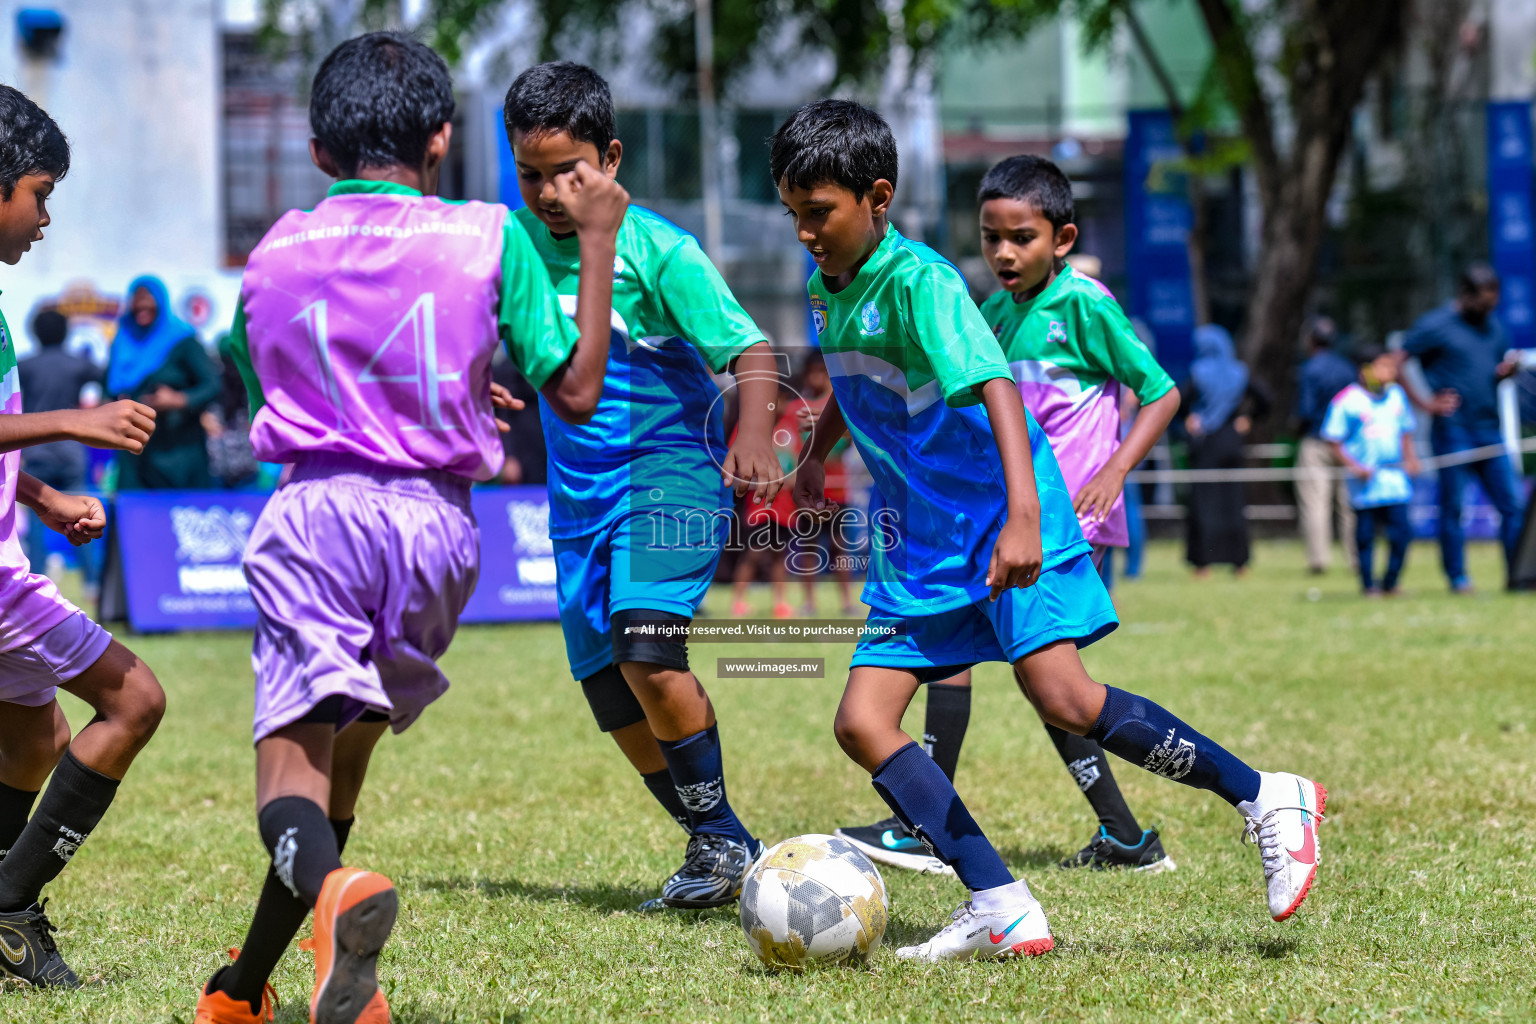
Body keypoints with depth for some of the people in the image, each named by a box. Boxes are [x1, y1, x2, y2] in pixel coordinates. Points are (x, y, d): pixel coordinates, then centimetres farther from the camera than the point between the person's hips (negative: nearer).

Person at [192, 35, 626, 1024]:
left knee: (292, 769, -11)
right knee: (344, 753, 19)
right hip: (438, 528, 1)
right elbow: (577, 391, 3)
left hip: (316, 512, -1)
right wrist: (599, 240, 12)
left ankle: (337, 893, -46)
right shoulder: (489, 237, 2)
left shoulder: (274, 253, 11)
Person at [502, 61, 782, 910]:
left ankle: (720, 834, -9)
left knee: (647, 651, -25)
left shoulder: (658, 249, -12)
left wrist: (753, 435, -34)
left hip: (669, 471, -6)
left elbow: (749, 350, -17)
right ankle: (717, 847, 21)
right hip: (579, 491, 6)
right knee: (611, 694, 5)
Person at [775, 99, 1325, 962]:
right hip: (920, 537, 9)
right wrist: (817, 455, 45)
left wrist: (1022, 516, -41)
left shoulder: (917, 281, -17)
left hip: (999, 516, -9)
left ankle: (1265, 799, -8)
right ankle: (1001, 910, -8)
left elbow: (995, 387, -30)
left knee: (1061, 695, -23)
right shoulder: (828, 285, 9)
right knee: (862, 722, -5)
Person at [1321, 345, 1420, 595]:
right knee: (1365, 534, 1)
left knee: (1402, 530, -1)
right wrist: (1354, 466, -16)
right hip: (1366, 480, -4)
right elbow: (1334, 441, -5)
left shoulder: (1396, 394, 9)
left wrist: (1410, 458, 7)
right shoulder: (1347, 401, -8)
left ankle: (1390, 584, 13)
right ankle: (1368, 585, 15)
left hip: (1395, 476, 4)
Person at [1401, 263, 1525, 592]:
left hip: (1490, 430, 6)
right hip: (1453, 431, -6)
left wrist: (1507, 371, 1)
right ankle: (1458, 578, 7)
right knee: (1452, 506, -1)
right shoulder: (1435, 326, -6)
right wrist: (1425, 403, -11)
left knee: (1513, 504, -1)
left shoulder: (1493, 326, 15)